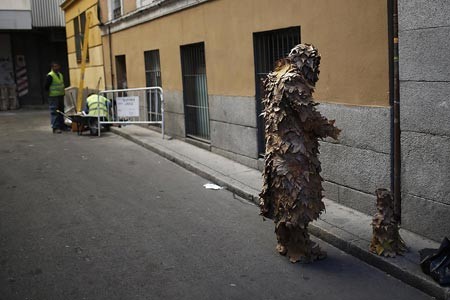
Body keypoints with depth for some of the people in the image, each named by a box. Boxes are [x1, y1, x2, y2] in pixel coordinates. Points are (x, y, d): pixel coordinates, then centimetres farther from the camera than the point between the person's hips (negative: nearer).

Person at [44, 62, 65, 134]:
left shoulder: (60, 75, 13)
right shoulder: (50, 76, -13)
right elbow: (46, 87, -14)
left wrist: (63, 91, 12)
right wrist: (50, 92, -7)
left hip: (61, 96, 8)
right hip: (53, 97, -8)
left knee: (61, 111, 14)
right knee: (54, 112, -8)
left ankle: (61, 126, 24)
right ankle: (55, 128, -7)